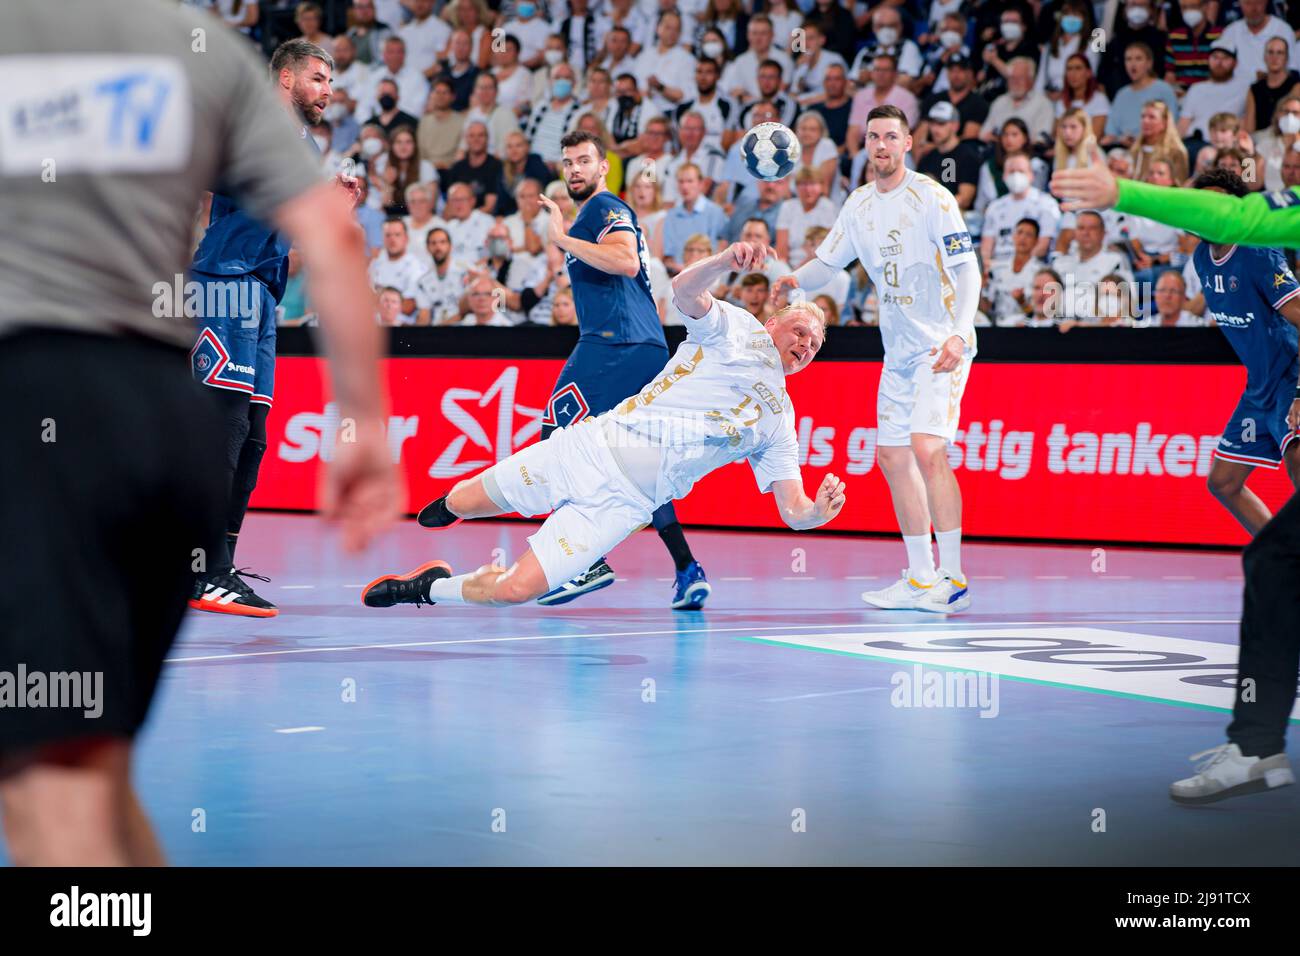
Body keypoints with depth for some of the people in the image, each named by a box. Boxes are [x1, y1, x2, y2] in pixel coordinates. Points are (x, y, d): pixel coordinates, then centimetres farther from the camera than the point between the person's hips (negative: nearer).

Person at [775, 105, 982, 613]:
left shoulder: (932, 198, -13)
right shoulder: (860, 204, 8)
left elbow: (968, 270, -15)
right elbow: (827, 262, 16)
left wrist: (958, 333, -27)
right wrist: (796, 279, -7)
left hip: (942, 347, -8)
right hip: (899, 351, 8)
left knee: (927, 450, -21)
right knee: (893, 457, 7)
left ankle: (954, 579, -18)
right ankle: (921, 578, 16)